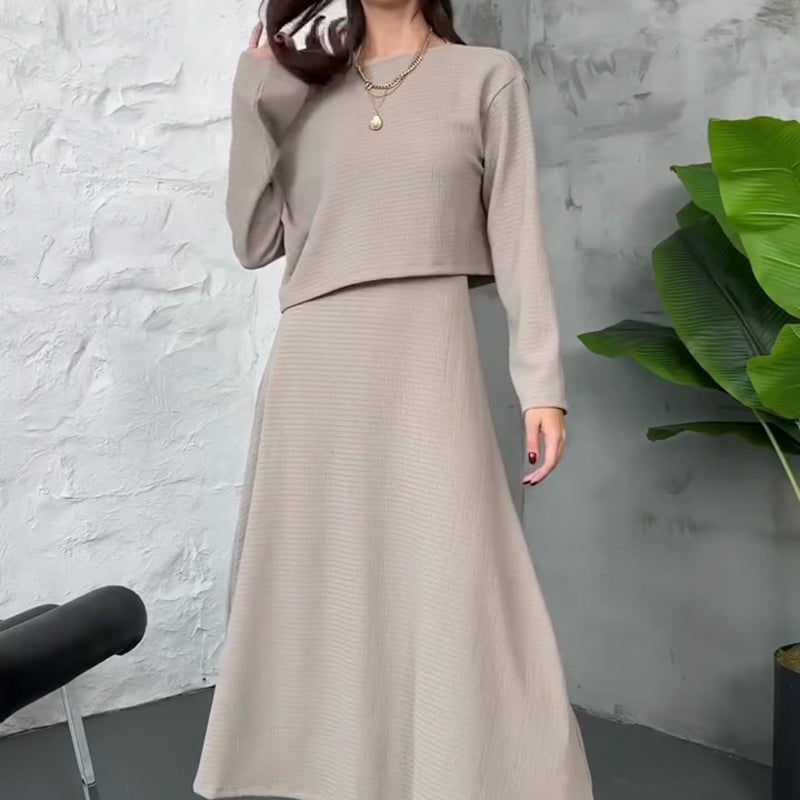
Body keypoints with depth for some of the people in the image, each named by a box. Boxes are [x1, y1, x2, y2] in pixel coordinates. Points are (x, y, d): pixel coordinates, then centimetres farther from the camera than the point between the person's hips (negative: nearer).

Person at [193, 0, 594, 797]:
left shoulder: (486, 77, 6)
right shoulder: (302, 91, 14)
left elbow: (517, 238, 1)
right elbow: (255, 243, 8)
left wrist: (541, 384, -6)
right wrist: (253, 102, 3)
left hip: (425, 365, -3)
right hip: (313, 373, 4)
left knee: (450, 596, -7)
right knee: (314, 592, 8)